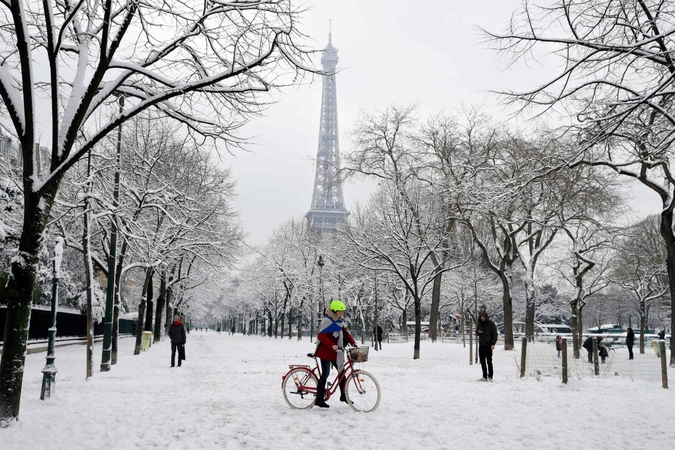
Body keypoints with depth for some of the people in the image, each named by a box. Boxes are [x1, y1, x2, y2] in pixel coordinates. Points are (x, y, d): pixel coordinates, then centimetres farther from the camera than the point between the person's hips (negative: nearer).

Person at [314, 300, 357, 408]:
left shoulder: (339, 322, 10)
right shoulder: (326, 321, -16)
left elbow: (346, 333, 9)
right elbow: (321, 336, -24)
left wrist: (353, 343, -6)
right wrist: (332, 345, -35)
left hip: (335, 352, 8)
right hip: (325, 352, -8)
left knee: (342, 371, 9)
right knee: (325, 374, -7)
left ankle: (343, 395, 23)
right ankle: (319, 399, 1)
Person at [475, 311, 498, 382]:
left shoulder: (491, 324, -3)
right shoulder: (479, 324, 10)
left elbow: (495, 334, -4)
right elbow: (476, 333, 18)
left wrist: (493, 344, -13)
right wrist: (478, 332, -7)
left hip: (488, 345, -5)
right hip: (481, 344, 5)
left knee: (489, 361, -6)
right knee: (482, 361, 5)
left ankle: (490, 377, -1)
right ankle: (484, 377, 11)